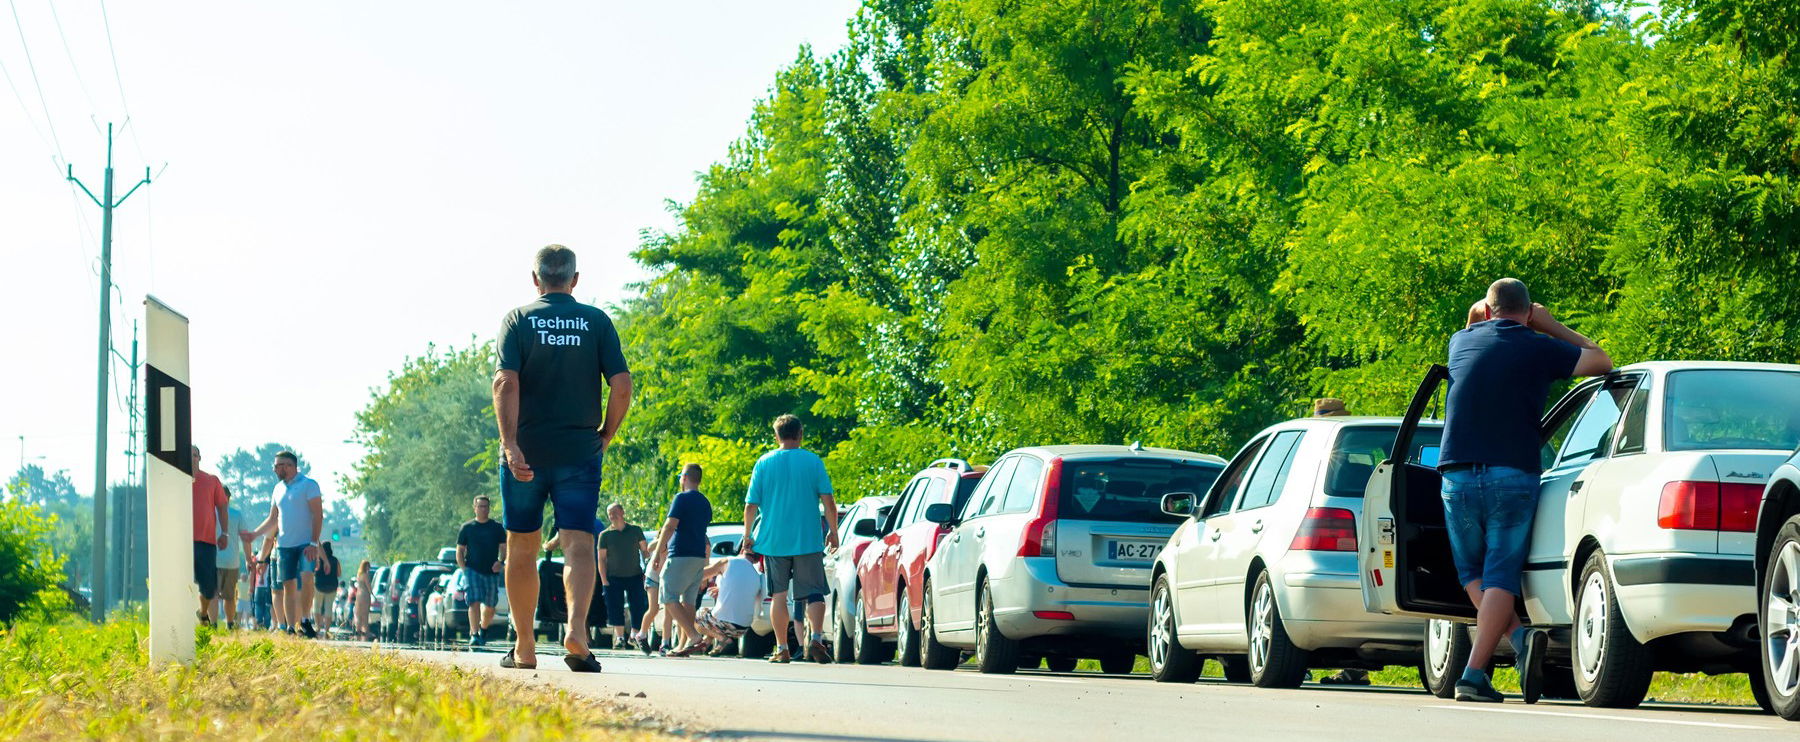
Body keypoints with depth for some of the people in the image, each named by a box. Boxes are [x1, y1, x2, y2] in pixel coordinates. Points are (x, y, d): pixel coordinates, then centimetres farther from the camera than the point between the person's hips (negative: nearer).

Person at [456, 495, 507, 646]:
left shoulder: (497, 527, 9)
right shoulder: (467, 527, 6)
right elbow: (459, 551, 8)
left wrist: (501, 562, -11)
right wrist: (464, 569, -6)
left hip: (492, 572, 2)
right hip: (473, 570, -2)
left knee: (490, 606, 6)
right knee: (474, 602, -17)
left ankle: (483, 629, 31)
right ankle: (474, 634, -20)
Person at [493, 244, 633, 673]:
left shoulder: (518, 320, 2)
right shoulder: (597, 321, 4)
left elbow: (505, 383, -12)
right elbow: (621, 384, -3)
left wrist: (510, 444, -17)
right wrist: (606, 434, 11)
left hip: (526, 453, 0)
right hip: (580, 452, 0)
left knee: (522, 549, 11)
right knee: (578, 544, -5)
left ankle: (524, 647, 16)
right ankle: (576, 630, -29)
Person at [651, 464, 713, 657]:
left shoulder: (682, 498, -8)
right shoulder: (705, 503, 17)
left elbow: (669, 527, -15)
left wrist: (658, 553, -12)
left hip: (681, 555, -8)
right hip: (699, 556, 8)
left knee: (669, 598, -8)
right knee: (688, 600, 9)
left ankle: (694, 636, -24)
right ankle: (684, 645, 6)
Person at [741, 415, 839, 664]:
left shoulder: (764, 463, 2)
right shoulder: (814, 462, 0)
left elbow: (751, 505, 1)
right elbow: (828, 502, -3)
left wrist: (748, 536, 12)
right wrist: (833, 531, 8)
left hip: (773, 541, 1)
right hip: (808, 541, -1)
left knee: (779, 595, 7)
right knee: (814, 592, 4)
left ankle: (782, 649, 6)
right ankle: (816, 637, -17)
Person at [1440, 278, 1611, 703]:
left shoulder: (1462, 341, 12)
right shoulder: (1538, 349, 2)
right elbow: (1601, 362, 15)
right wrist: (1551, 327, 20)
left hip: (1457, 473, 2)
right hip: (1513, 475, -2)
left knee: (1472, 572, 15)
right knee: (1500, 576, 0)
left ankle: (1519, 638, -8)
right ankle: (1473, 675, -13)